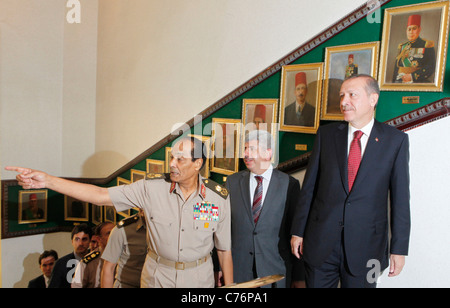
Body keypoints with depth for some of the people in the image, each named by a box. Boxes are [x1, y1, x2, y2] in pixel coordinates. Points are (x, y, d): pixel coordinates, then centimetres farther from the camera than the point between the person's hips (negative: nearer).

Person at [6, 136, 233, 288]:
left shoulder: (219, 198, -11)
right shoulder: (152, 187, -12)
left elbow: (225, 249, -2)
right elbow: (100, 195, -15)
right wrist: (47, 180, -22)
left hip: (199, 280, 0)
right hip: (157, 277, 1)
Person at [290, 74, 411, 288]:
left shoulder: (396, 140, -2)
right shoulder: (326, 134, 1)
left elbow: (400, 197, -1)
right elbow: (309, 186, 3)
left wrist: (399, 248, -1)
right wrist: (298, 231, 3)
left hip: (366, 245, -1)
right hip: (321, 242, 1)